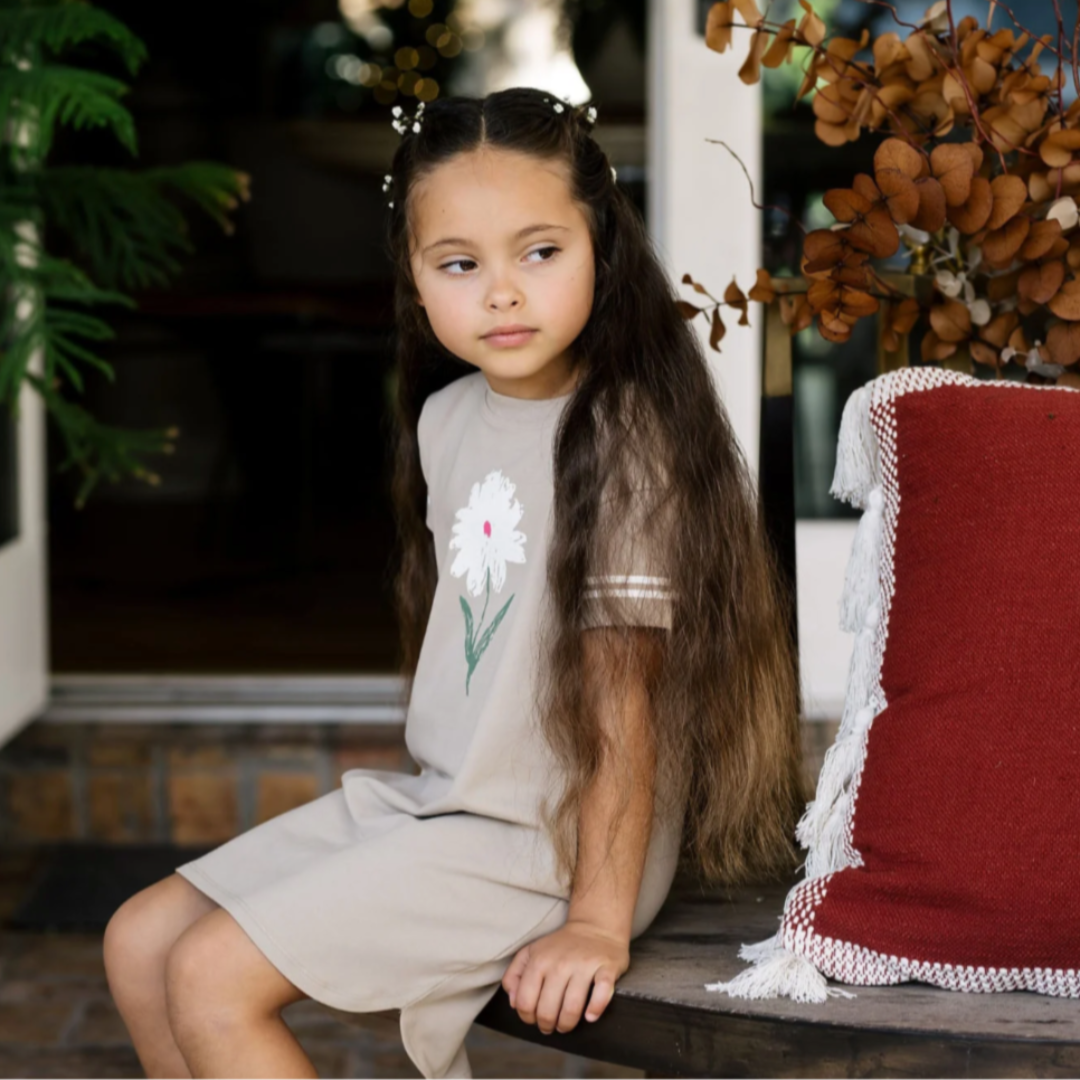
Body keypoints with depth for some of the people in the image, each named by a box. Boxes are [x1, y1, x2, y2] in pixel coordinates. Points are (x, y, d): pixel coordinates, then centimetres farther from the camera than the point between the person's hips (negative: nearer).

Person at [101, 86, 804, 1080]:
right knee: (141, 943, 6)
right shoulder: (448, 418, 6)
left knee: (214, 980, -17)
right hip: (435, 799, 9)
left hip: (548, 839, -8)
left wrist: (599, 923, -20)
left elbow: (624, 694, -20)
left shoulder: (621, 441, -18)